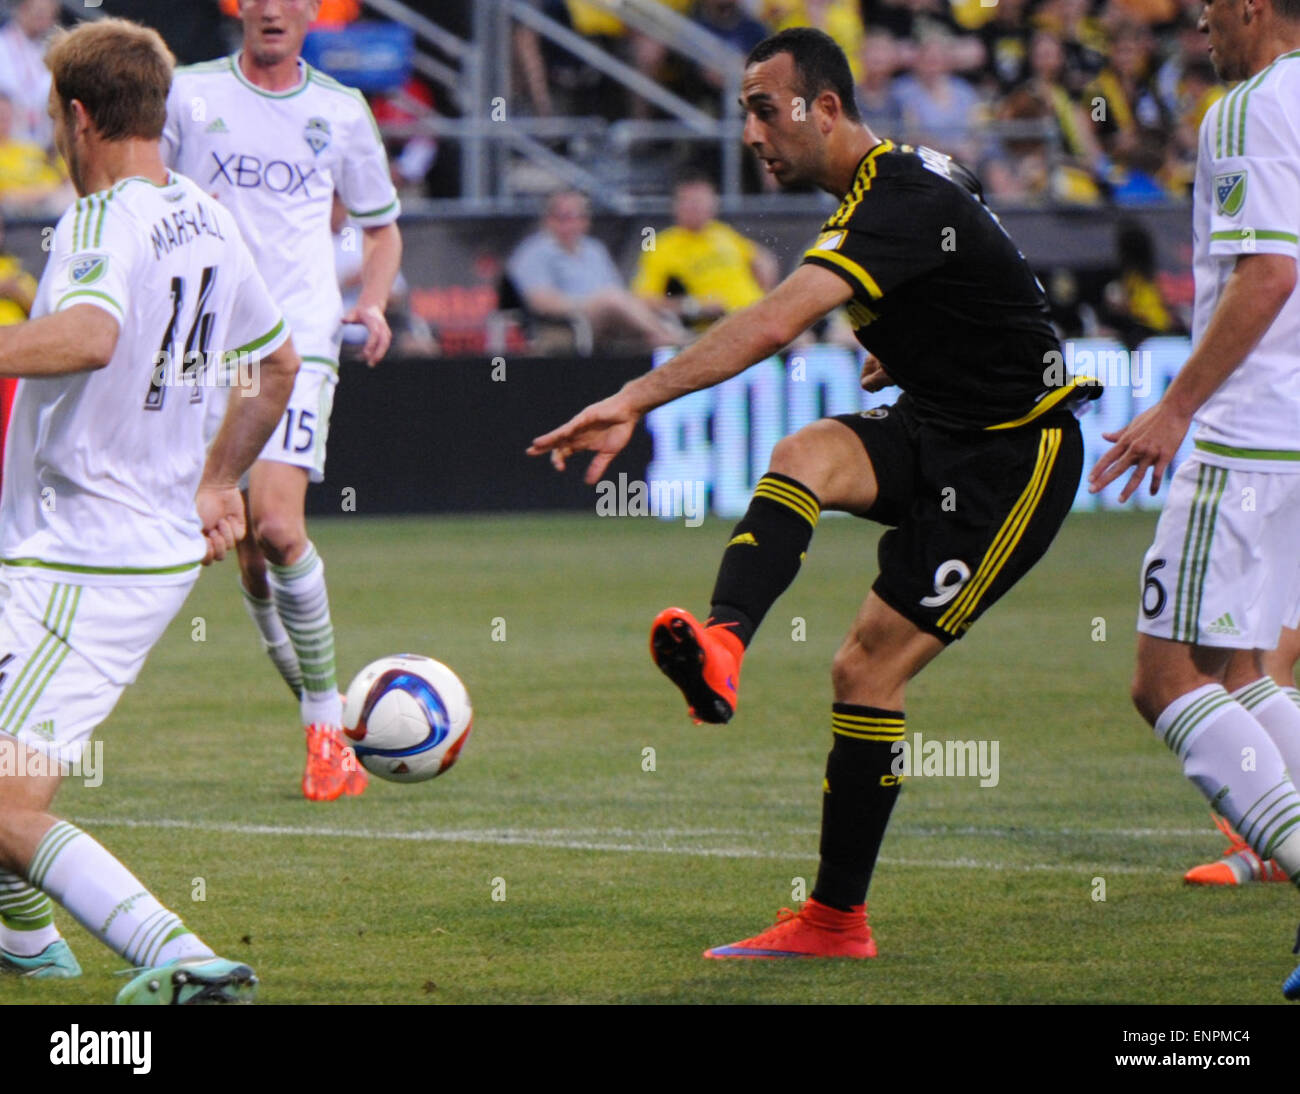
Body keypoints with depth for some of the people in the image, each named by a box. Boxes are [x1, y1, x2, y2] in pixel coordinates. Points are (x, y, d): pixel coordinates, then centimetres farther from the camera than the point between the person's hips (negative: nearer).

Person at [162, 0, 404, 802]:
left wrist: (374, 303, 3)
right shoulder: (189, 95, 6)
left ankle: (329, 732, -11)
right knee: (248, 552, 1)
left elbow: (382, 227, 21)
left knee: (276, 524, -19)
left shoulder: (341, 110, 9)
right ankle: (326, 718, 17)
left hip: (300, 343, -1)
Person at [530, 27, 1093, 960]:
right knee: (803, 457, -24)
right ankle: (721, 644, -48)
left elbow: (774, 325, -37)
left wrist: (637, 400, -40)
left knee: (868, 670, -10)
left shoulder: (905, 203, -24)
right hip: (935, 436, 8)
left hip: (1013, 458, -8)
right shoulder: (901, 179, 9)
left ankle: (838, 916, -1)